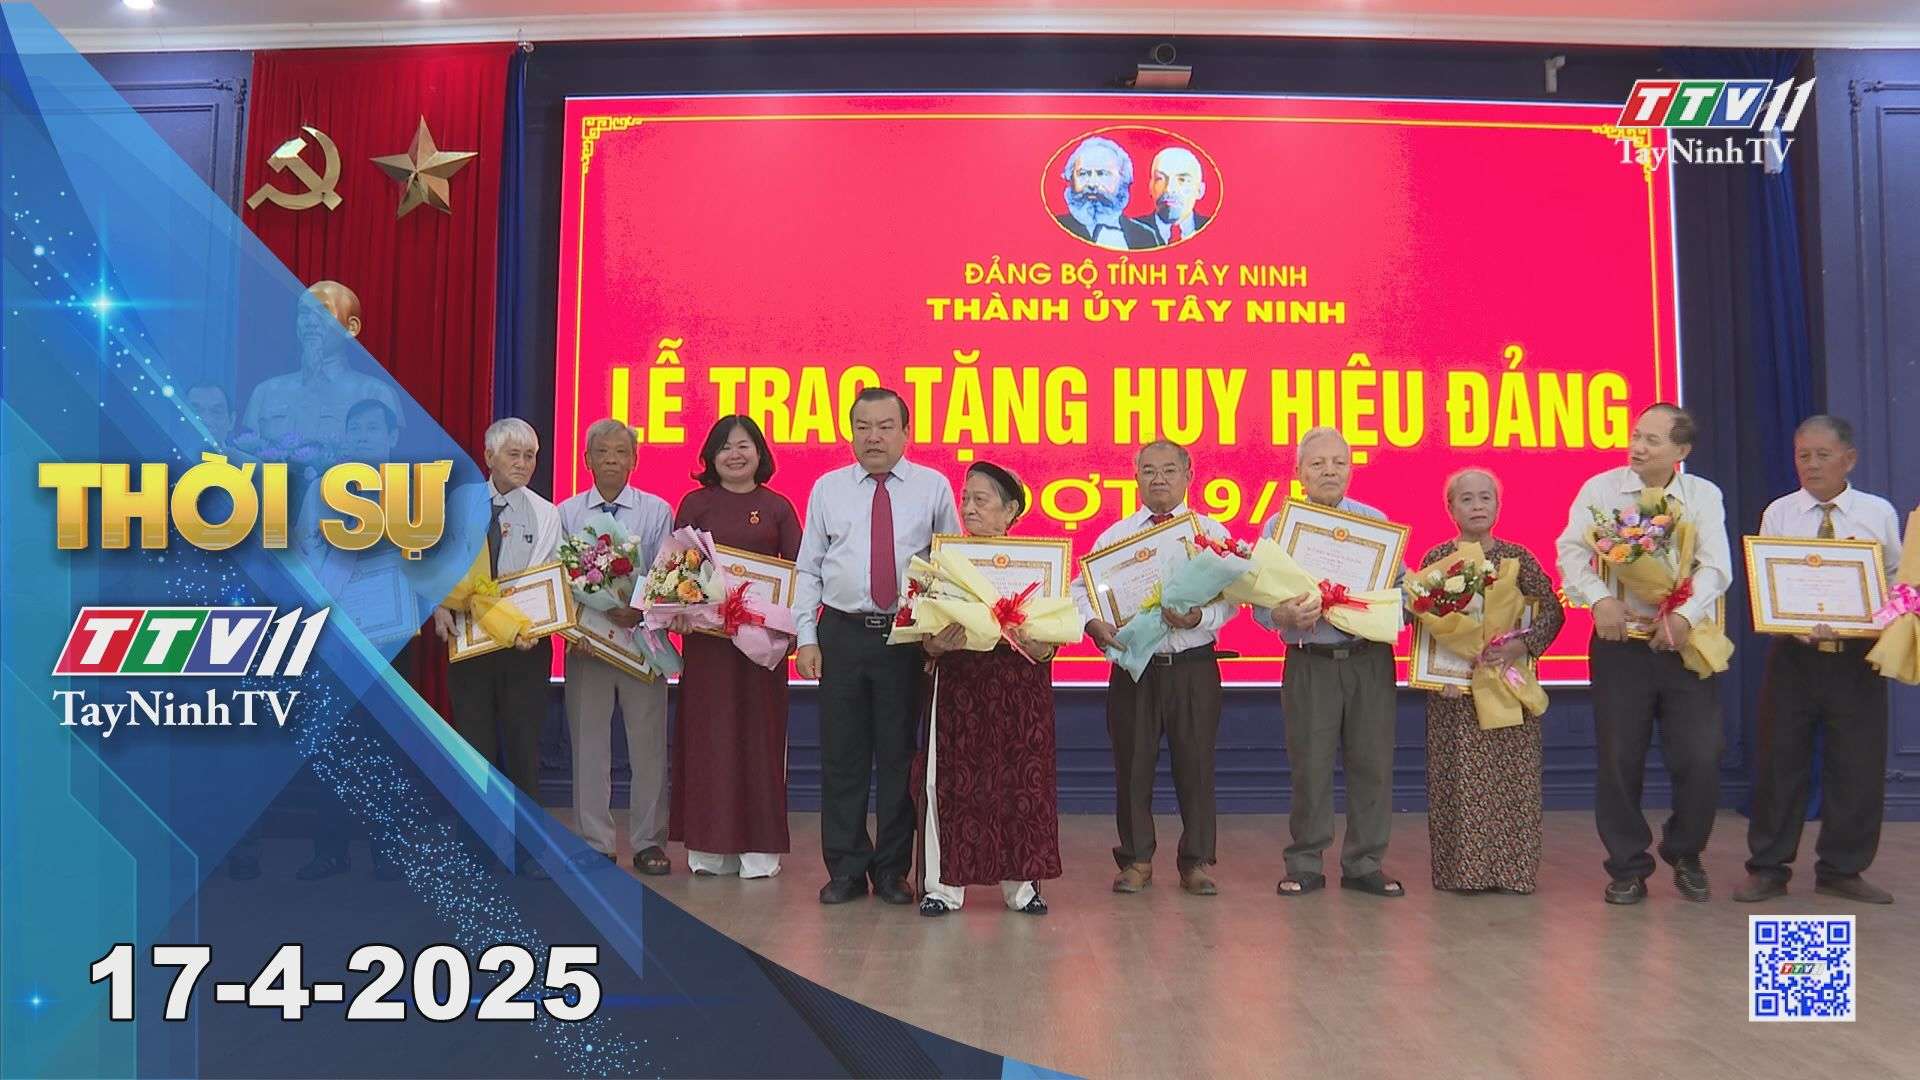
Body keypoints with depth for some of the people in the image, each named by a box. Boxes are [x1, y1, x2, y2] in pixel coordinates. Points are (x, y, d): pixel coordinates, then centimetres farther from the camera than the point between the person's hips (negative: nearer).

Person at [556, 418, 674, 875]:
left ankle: (648, 841, 14)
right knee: (588, 743, 6)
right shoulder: (566, 513, 7)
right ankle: (596, 844, 16)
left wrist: (639, 611, -21)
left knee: (647, 743, 3)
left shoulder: (656, 511, 4)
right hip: (584, 641, 1)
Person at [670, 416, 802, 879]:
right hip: (707, 632, 0)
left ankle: (759, 847, 10)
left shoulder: (777, 507, 7)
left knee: (759, 732, 3)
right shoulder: (695, 503, 7)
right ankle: (710, 845, 10)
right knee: (708, 733, 2)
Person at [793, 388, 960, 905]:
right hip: (842, 634, 1)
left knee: (899, 755, 4)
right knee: (841, 756, 5)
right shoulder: (827, 489, 8)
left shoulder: (933, 488, 4)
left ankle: (893, 871, 17)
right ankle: (846, 869, 17)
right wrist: (806, 638, 0)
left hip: (909, 636, -1)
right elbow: (808, 570, 8)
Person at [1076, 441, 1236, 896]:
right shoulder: (1116, 535, 9)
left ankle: (1196, 862, 18)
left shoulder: (1212, 533, 5)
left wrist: (1197, 618, -21)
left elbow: (1230, 597, -3)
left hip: (1194, 666, -1)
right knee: (1132, 764, 6)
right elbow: (1082, 589, 5)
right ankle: (1136, 860, 19)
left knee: (1196, 764, 5)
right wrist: (1094, 622, -15)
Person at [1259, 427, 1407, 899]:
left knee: (1372, 762, 4)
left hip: (1370, 659, 2)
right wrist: (1286, 616, -23)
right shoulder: (1278, 525, 4)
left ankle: (1364, 864, 17)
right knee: (1310, 766, 1)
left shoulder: (1376, 522, 10)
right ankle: (1305, 865, 14)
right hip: (1309, 661, -2)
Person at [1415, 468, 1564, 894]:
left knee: (1511, 777, 1)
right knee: (1458, 777, -1)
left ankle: (1511, 868, 10)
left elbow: (1553, 611, 1)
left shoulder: (1518, 558, 3)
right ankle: (1460, 869, 6)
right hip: (1453, 689, -1)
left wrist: (1524, 644, -15)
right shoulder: (1435, 560, 3)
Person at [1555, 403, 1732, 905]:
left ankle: (1685, 855, 24)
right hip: (1619, 642, 0)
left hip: (1685, 642, 1)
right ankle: (1627, 866, 17)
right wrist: (1600, 598, -24)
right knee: (1619, 760, 3)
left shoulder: (1704, 496, 4)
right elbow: (1571, 551, -6)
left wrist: (1685, 616, -23)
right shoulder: (1600, 489, 2)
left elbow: (1716, 567, -6)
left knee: (1699, 759, -1)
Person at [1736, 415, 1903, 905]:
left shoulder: (1879, 513, 4)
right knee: (1779, 761, 4)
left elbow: (1897, 580, 5)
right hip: (1793, 651, -1)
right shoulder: (1779, 513, 2)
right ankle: (1768, 868, 15)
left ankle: (1842, 870, 21)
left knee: (1858, 765, 5)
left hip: (1857, 654, 1)